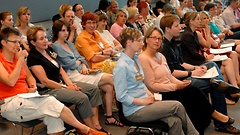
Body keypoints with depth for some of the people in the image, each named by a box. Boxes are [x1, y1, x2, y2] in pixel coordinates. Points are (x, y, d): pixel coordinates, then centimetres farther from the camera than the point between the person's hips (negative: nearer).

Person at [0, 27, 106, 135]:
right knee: (50, 103, -24)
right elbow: (11, 81, -20)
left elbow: (29, 76, 20)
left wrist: (32, 86, -3)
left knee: (53, 114, -21)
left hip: (24, 97, 7)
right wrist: (20, 60, -13)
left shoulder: (17, 55, 15)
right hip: (9, 103, -7)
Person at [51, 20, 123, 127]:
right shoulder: (55, 47, -4)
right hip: (73, 75, -8)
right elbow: (70, 64, -11)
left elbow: (80, 58, 16)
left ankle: (109, 117, 0)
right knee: (110, 78, -14)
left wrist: (84, 66, -5)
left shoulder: (69, 44, 22)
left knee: (109, 87, -10)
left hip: (82, 71, 8)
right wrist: (79, 61, 8)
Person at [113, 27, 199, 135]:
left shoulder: (135, 59, 10)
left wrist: (149, 94, 3)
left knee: (175, 121, -15)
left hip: (144, 103, 8)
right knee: (177, 106, -12)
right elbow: (121, 96, -19)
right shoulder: (121, 67, -17)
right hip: (134, 111, -8)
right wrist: (144, 101, -15)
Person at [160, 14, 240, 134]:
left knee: (212, 65, 11)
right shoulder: (163, 48, -18)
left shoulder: (172, 43, 15)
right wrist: (191, 73, -16)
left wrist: (196, 67, 4)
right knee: (216, 87, -13)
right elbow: (170, 73, -22)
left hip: (184, 74, 11)